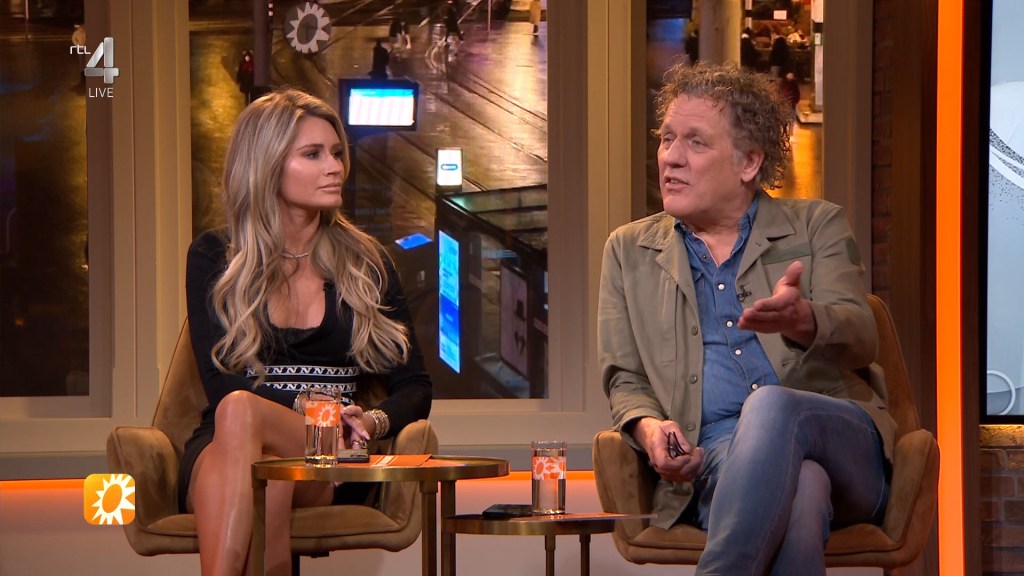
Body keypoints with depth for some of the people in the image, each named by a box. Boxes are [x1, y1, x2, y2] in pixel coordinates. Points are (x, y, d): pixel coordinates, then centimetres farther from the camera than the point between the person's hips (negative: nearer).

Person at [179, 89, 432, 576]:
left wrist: (372, 422, -10)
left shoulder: (364, 264, 17)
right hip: (222, 454, 0)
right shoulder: (213, 259, 12)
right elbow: (220, 382, -1)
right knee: (264, 478, -39)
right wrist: (310, 422, -18)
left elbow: (413, 387, 15)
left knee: (239, 412, -34)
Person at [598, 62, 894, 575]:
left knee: (770, 405, -39)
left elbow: (859, 337, -1)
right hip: (712, 454, 0)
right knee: (798, 485, -38)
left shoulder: (817, 226, 15)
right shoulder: (629, 251, 22)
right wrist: (647, 426, -7)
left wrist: (802, 320, -26)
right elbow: (624, 379, 19)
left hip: (841, 443, 0)